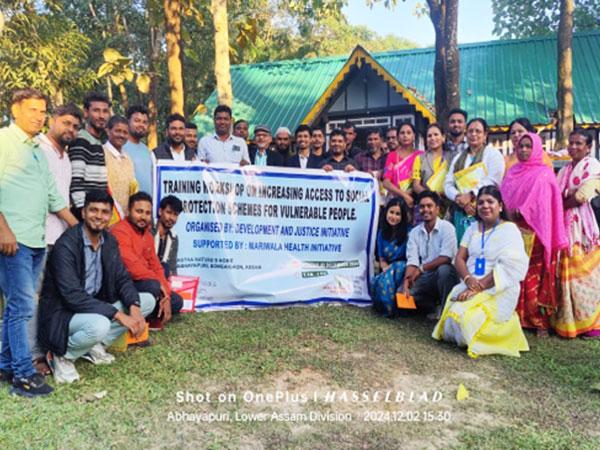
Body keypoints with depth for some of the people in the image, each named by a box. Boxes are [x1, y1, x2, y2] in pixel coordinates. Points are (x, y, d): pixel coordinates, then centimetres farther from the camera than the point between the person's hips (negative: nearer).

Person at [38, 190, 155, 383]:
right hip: (63, 313, -8)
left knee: (147, 301, -3)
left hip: (94, 307, 8)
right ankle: (61, 355, -5)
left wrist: (134, 308, -18)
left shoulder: (110, 242, 1)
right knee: (99, 324, -38)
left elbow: (123, 279, 3)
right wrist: (119, 315, -30)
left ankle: (95, 346, 2)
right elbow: (72, 296, -29)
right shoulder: (66, 245, -22)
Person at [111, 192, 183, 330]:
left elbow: (156, 267, 9)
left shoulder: (147, 235, 12)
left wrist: (166, 297, -4)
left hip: (145, 284, 9)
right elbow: (132, 267, -29)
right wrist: (158, 281, -15)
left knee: (176, 301, 5)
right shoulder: (120, 231, -17)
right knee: (153, 286, -33)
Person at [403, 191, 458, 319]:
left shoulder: (447, 227, -7)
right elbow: (412, 261, -3)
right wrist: (406, 282, -20)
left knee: (444, 270, -37)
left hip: (445, 274, -4)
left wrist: (421, 268, -19)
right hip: (425, 277, 4)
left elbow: (446, 258, -17)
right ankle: (436, 307, 4)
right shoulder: (414, 232, 6)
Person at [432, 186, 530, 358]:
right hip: (469, 285, 5)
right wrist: (468, 280, -13)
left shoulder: (509, 231, -5)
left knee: (463, 317, -26)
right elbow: (460, 258, 7)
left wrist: (477, 288, -19)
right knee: (450, 317, -20)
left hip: (497, 291, -5)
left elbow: (506, 269, -15)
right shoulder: (473, 228, 14)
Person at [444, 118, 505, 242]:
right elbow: (448, 184, 10)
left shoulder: (493, 154, 6)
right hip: (460, 212, 5)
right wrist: (459, 198, -10)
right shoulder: (458, 158, 21)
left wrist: (470, 195, -15)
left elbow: (493, 181, -8)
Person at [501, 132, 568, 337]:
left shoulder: (544, 173, 1)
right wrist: (507, 213, -1)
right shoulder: (512, 172, 18)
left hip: (532, 232, -5)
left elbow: (543, 204, -8)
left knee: (534, 276, -6)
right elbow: (503, 196, 14)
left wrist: (521, 212, -12)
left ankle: (541, 321, 2)